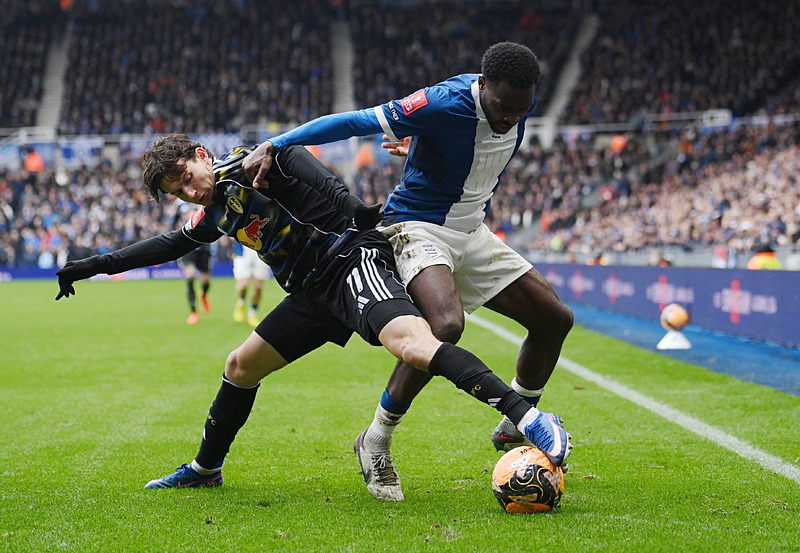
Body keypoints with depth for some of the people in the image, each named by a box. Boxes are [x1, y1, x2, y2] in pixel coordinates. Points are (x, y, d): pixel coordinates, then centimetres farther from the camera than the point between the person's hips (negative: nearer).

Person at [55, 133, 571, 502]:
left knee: (413, 344, -33)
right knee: (241, 366, 18)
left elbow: (293, 156, -16)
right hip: (316, 294, 10)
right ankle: (205, 469, 38)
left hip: (352, 260, -10)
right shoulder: (218, 211, 22)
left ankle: (529, 418, -45)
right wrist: (94, 266, 39)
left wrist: (346, 205, -30)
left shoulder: (246, 166, -3)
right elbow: (168, 245, 35)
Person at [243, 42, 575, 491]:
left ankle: (515, 429, 25)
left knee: (556, 319, 5)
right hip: (420, 229, -8)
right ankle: (378, 439, -16)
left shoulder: (521, 104, -4)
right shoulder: (445, 104, -26)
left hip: (474, 233, 8)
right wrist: (273, 146, -35)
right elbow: (355, 122, -28)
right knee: (447, 325, -34)